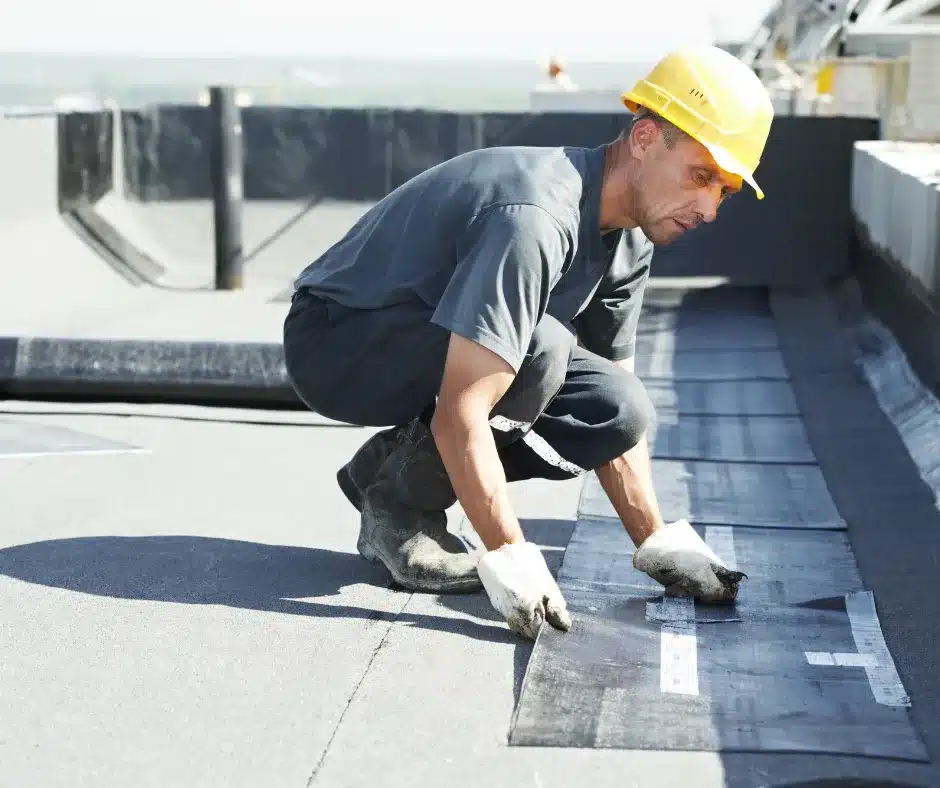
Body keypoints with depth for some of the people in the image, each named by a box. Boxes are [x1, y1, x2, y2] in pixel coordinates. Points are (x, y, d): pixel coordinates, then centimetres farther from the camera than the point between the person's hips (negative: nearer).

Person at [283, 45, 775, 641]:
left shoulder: (630, 238, -2)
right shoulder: (538, 217, -32)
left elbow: (613, 418, 5)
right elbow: (460, 415, -36)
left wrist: (659, 545, -2)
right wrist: (512, 562, -34)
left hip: (436, 351, 9)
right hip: (332, 343, -8)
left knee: (619, 411, -9)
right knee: (539, 351, -32)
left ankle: (393, 466, 4)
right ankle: (395, 504, -10)